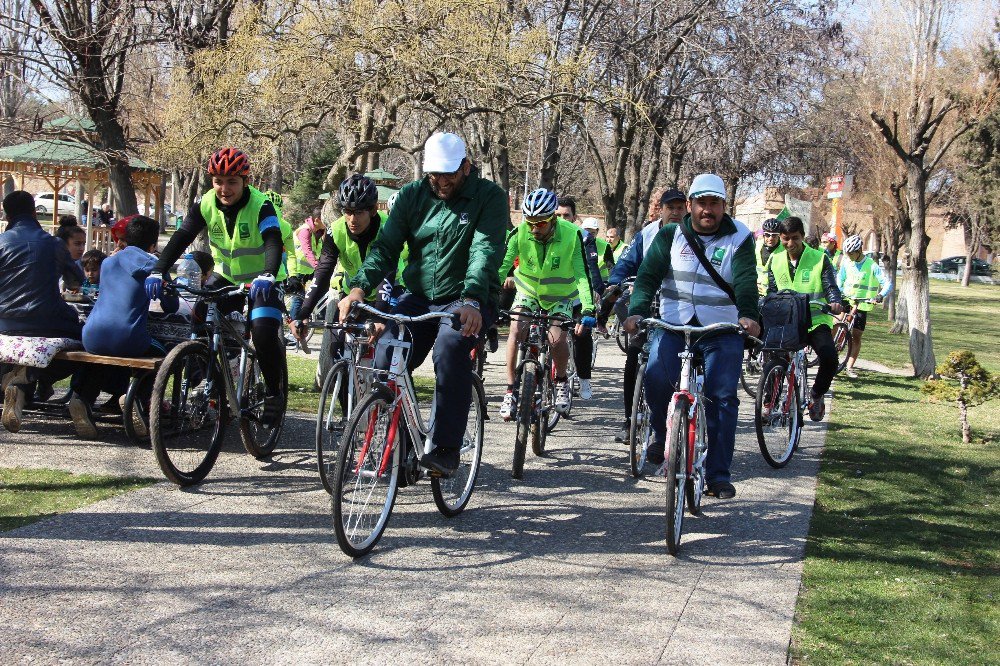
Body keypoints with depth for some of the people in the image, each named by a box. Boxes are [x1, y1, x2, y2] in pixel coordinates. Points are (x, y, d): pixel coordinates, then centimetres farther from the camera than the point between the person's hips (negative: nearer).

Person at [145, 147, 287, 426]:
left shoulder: (260, 205, -24)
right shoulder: (206, 204, -13)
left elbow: (274, 243, -38)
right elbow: (181, 238, -20)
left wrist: (267, 276, -58)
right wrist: (157, 272, -36)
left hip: (261, 281, -5)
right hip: (226, 276, 5)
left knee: (263, 332, -24)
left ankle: (273, 395, -3)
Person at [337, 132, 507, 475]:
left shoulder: (489, 196, -8)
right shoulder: (412, 196, 3)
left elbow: (486, 252, -21)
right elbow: (386, 247, -4)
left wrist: (471, 300, -38)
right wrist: (359, 287, -22)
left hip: (467, 298, -4)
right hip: (419, 296, 4)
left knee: (451, 347, -34)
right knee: (386, 360, -18)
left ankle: (445, 448, -28)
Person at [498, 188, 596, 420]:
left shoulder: (572, 235, -25)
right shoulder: (520, 233, -21)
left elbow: (582, 275, -27)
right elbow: (501, 266, -24)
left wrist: (588, 311, -38)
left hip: (560, 296, -1)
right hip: (528, 290, 1)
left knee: (557, 338, -21)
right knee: (516, 333, -20)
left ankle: (561, 382, 8)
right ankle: (511, 390, -7)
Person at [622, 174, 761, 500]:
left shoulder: (739, 238, 0)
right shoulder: (671, 234, 5)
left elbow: (746, 281, -14)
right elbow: (649, 275, -3)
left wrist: (748, 314, -33)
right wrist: (637, 311, -21)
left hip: (722, 328, -1)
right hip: (673, 322, 1)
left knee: (722, 397, -6)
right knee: (656, 377, -21)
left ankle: (718, 473, 3)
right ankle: (661, 434, 7)